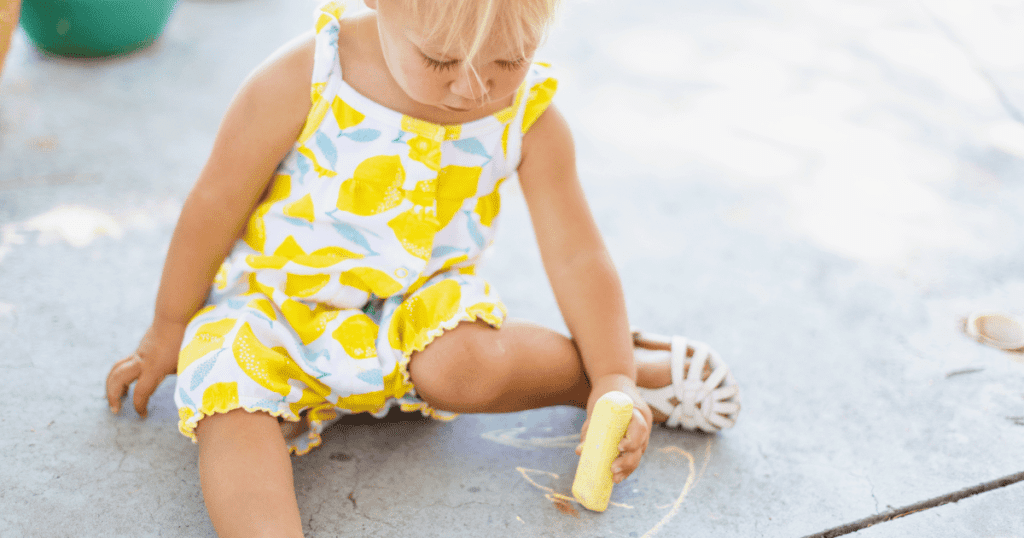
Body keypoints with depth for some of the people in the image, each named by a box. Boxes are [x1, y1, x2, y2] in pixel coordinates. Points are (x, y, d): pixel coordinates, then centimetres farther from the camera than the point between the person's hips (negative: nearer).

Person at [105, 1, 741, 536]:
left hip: (418, 303, 0)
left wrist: (614, 379, -19)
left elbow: (578, 255, -8)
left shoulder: (530, 116, -13)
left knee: (465, 367, -31)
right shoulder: (302, 81, -20)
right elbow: (217, 203, -8)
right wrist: (170, 329, 3)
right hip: (274, 307, 0)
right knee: (231, 398, -28)